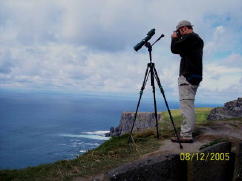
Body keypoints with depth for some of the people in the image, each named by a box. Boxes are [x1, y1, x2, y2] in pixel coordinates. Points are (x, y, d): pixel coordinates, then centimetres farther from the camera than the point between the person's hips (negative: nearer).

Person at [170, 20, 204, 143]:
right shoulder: (198, 39, 23)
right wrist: (178, 39, 22)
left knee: (186, 105, -12)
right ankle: (186, 133, 15)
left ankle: (186, 135, -12)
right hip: (195, 76, 10)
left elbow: (174, 49, -12)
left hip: (188, 77, -10)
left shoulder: (190, 37, -7)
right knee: (189, 105, 11)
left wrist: (174, 38, 5)